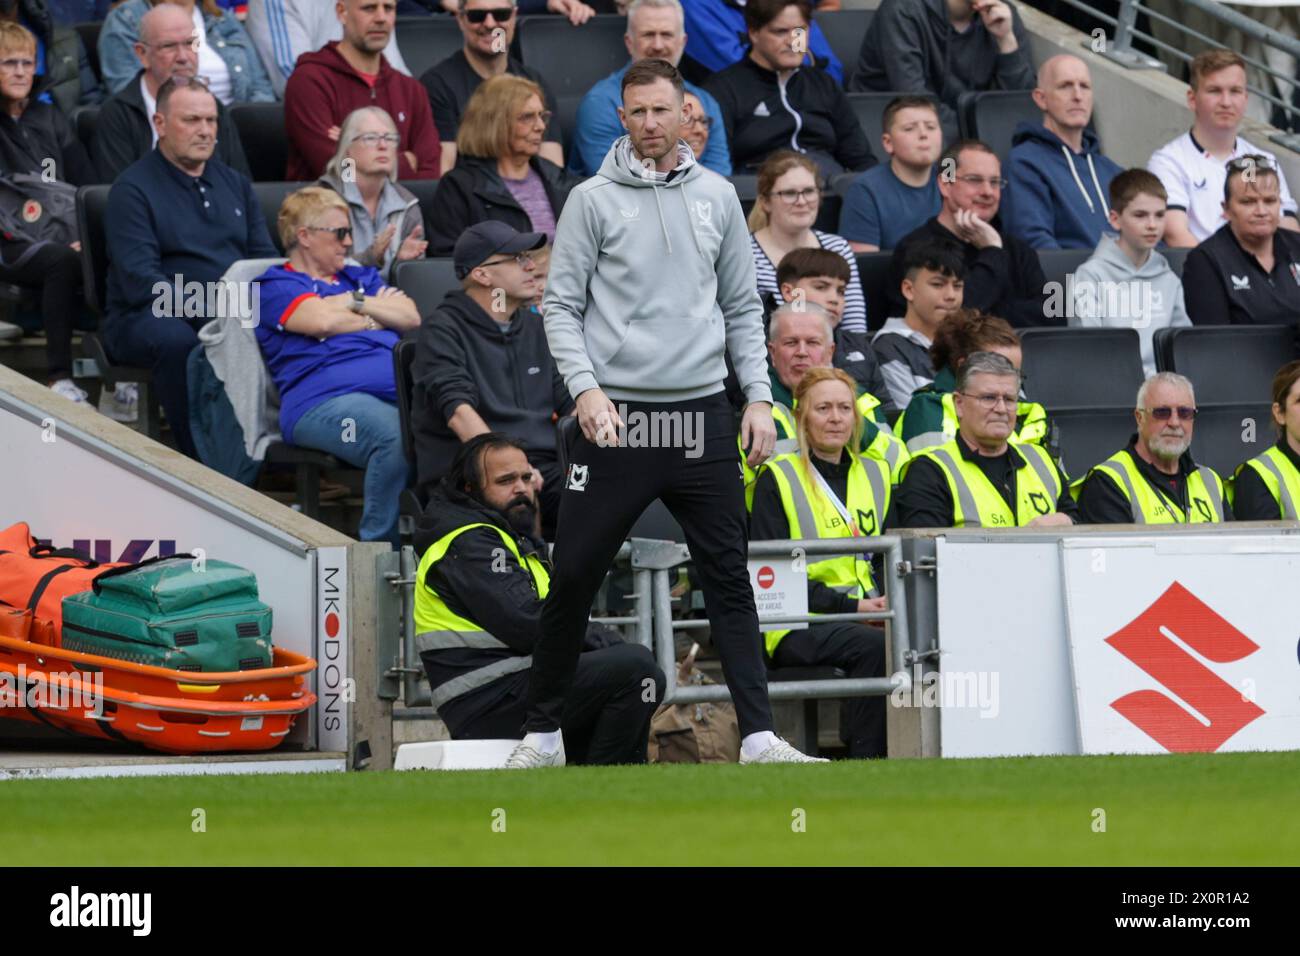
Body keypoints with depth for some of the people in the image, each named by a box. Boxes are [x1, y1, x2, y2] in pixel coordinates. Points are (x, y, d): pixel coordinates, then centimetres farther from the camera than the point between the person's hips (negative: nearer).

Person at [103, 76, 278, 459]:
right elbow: (141, 281, -13)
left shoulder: (234, 183, 19)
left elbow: (264, 258, 16)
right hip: (146, 316, -5)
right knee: (176, 339, -39)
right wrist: (209, 314, -25)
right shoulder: (133, 190, -2)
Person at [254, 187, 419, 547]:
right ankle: (379, 542, -31)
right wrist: (376, 316, 14)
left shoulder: (361, 278, 36)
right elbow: (322, 320, -3)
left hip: (398, 388, 6)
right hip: (325, 398, -6)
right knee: (396, 434, -40)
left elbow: (410, 317, 20)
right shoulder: (277, 285, 16)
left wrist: (357, 303, 9)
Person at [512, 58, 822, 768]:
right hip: (616, 417, -2)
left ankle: (758, 736, -1)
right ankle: (542, 733, 12)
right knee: (574, 577, -1)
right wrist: (585, 387, -15)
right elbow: (561, 305, -1)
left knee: (729, 577, -1)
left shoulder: (717, 198, 10)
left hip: (702, 416, 3)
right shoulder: (593, 201, 0)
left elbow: (742, 307, 15)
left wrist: (758, 397, 6)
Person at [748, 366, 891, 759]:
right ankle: (866, 759, -30)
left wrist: (890, 601, -5)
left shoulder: (876, 475, 19)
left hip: (871, 618, 4)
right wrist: (849, 606, -14)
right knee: (875, 645, -35)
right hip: (799, 627, -4)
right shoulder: (778, 479, 3)